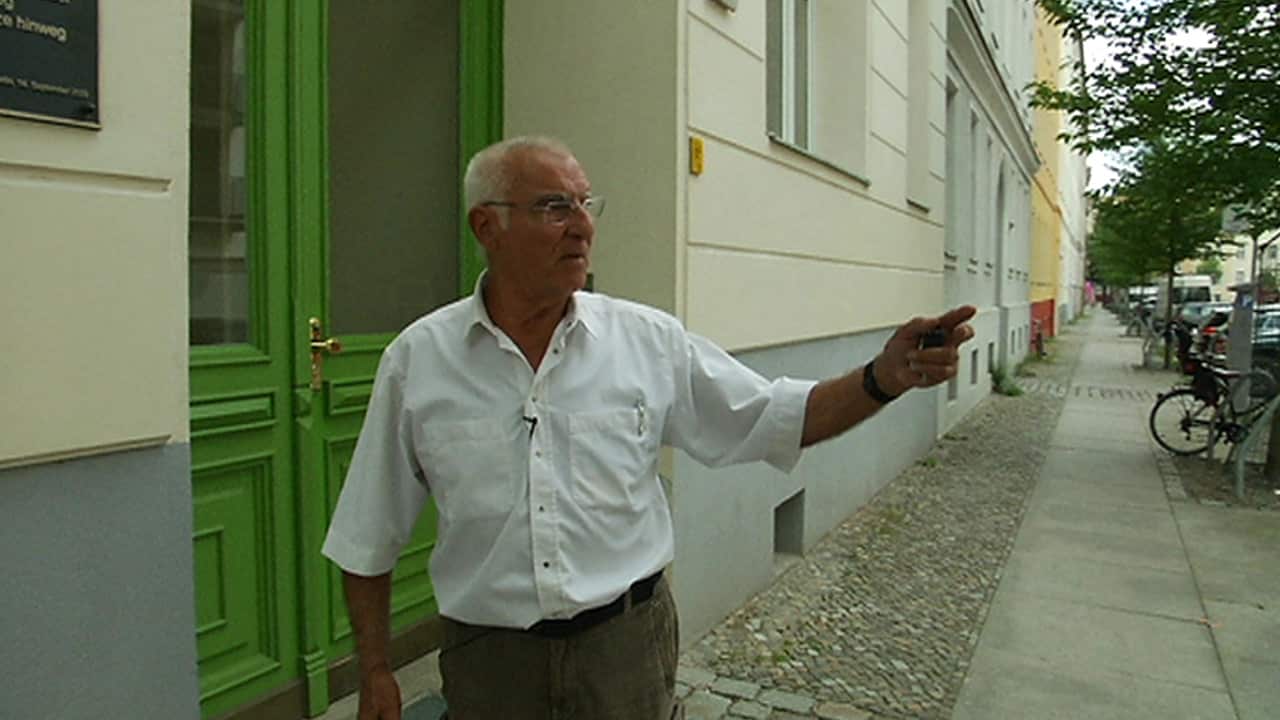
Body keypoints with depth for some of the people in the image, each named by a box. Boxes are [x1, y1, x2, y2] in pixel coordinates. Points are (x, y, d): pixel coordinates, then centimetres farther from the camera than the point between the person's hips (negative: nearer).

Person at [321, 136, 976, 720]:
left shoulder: (650, 340, -6)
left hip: (627, 641, 1)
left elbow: (775, 419, -1)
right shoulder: (416, 359, -6)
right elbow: (369, 539, 1)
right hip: (488, 654, 0)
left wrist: (884, 378, -15)